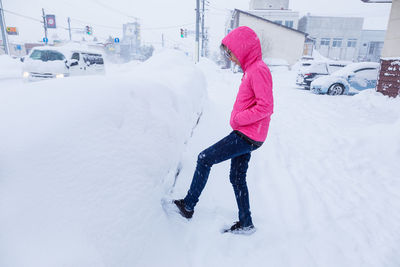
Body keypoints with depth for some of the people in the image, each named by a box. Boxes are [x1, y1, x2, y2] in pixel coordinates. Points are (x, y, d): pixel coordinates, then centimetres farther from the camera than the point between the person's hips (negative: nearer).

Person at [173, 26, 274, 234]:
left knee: (204, 159, -5)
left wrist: (237, 119, -15)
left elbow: (265, 106, -23)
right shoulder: (250, 69, 14)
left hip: (247, 137, -10)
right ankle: (246, 223, 28)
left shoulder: (259, 70, -16)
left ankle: (188, 205, 10)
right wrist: (238, 120, 8)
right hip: (245, 134, 10)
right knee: (237, 178, 15)